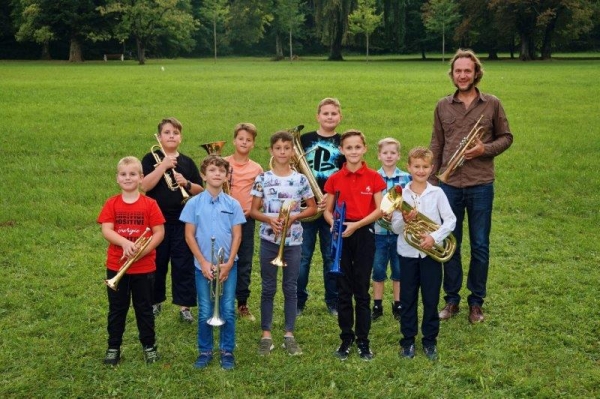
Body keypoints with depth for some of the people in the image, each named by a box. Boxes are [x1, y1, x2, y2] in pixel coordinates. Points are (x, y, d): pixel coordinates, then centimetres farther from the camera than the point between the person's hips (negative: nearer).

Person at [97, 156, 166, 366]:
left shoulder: (149, 204, -5)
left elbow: (159, 232, -7)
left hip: (144, 268, -1)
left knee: (144, 308, 11)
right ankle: (113, 347, 24)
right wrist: (125, 243, -28)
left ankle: (149, 346, 25)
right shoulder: (111, 204, -1)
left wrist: (142, 250, -20)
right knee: (117, 309, 12)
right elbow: (106, 230, -11)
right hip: (116, 267, 1)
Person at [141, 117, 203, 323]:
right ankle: (155, 302, 27)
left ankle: (184, 306, 12)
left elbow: (200, 190, 9)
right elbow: (144, 186, -15)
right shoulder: (151, 159, -1)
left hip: (182, 221, 2)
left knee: (184, 264, 2)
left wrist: (186, 183, -11)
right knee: (157, 263, 10)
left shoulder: (187, 162, 8)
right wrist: (163, 165, -20)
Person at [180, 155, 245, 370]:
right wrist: (203, 262, -10)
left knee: (228, 311, 4)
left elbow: (237, 235, 1)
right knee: (205, 312, 6)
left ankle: (227, 351, 17)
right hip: (203, 265, -1)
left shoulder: (233, 204, 0)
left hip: (228, 265, 1)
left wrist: (228, 263, -9)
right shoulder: (194, 203, -2)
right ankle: (204, 351, 21)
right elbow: (189, 235, -2)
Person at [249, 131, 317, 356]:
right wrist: (269, 219, -18)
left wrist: (294, 217, -11)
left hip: (293, 241, 1)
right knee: (268, 289, 6)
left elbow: (313, 208, 6)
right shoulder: (263, 179, -2)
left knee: (290, 288, 7)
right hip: (269, 240, 0)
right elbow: (253, 211, 0)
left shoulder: (300, 179, 0)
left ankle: (289, 334, 16)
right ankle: (266, 335, 14)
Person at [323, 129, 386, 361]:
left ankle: (363, 341, 13)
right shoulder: (335, 179, 2)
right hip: (341, 236, 2)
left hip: (363, 235, -2)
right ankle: (346, 339, 18)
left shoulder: (373, 177, -2)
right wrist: (333, 224, -14)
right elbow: (327, 210, 7)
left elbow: (379, 210, -6)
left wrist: (356, 225, -17)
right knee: (343, 290, 8)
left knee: (362, 290, 4)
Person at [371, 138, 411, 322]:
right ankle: (377, 306, 21)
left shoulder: (406, 178, 1)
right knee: (378, 269, 9)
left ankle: (398, 306, 22)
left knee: (399, 270, 9)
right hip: (379, 231, 0)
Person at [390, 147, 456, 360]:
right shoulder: (401, 194, -2)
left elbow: (451, 220, -5)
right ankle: (408, 340, 21)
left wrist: (435, 237, -19)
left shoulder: (437, 193, -2)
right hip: (408, 253, 0)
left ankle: (430, 341, 21)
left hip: (431, 253, 0)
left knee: (431, 300, 8)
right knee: (407, 299, 9)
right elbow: (395, 228, -2)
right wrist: (404, 220, -23)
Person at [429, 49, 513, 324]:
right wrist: (431, 181, 5)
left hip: (481, 185, -1)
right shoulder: (443, 106, 5)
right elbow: (436, 146, 8)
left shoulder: (492, 104, 0)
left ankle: (476, 302, 20)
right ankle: (451, 299, 21)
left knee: (480, 246, 6)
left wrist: (485, 149, -14)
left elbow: (506, 137, 6)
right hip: (449, 185, 2)